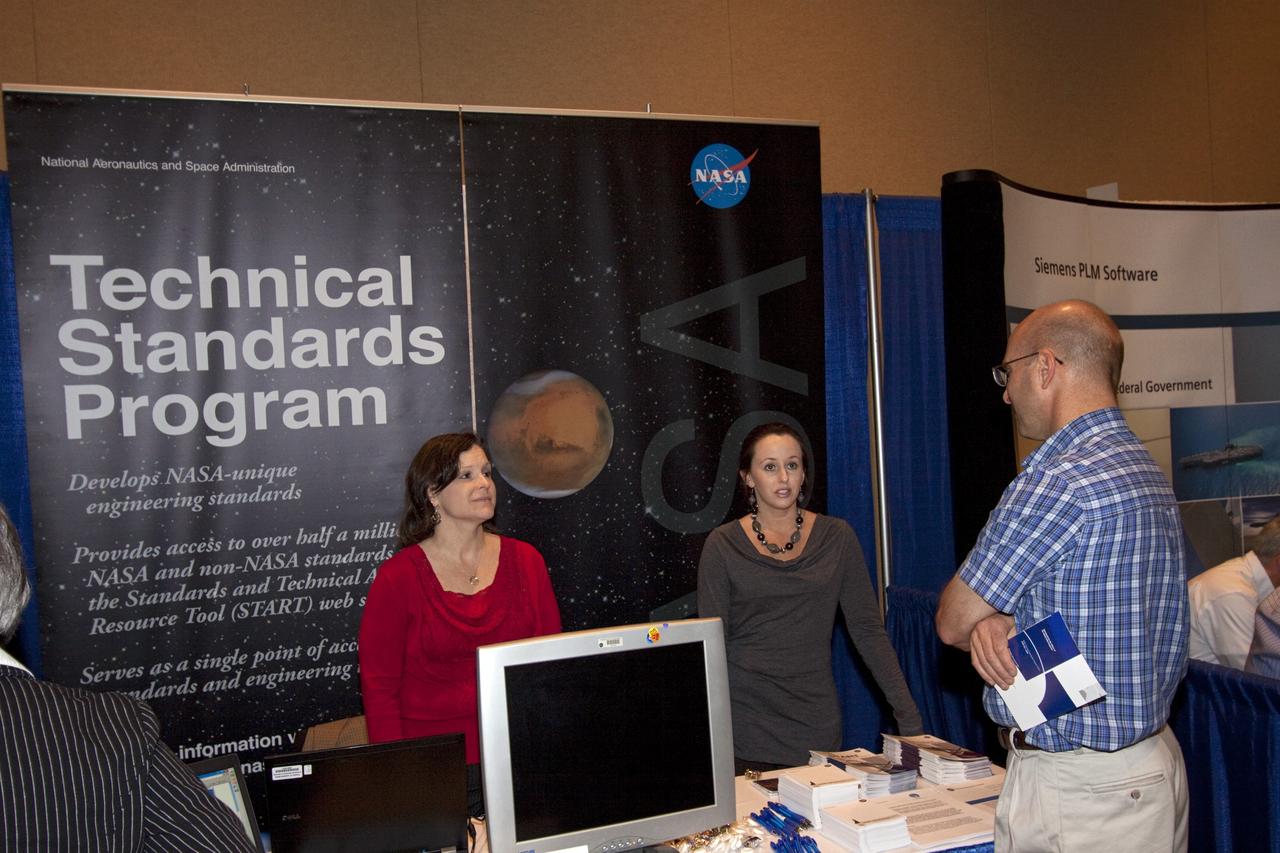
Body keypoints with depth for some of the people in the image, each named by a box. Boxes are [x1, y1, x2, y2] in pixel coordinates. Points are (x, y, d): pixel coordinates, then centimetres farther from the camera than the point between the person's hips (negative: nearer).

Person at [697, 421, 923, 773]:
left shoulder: (836, 537, 3)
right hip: (744, 724, -1)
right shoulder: (723, 544, -1)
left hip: (816, 723, 1)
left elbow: (868, 629, 2)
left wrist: (909, 717, -5)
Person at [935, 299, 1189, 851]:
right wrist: (997, 623, -10)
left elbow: (953, 622, -14)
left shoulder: (1058, 480, -23)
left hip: (1079, 788, -9)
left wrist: (988, 627, 7)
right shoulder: (1146, 470, 9)